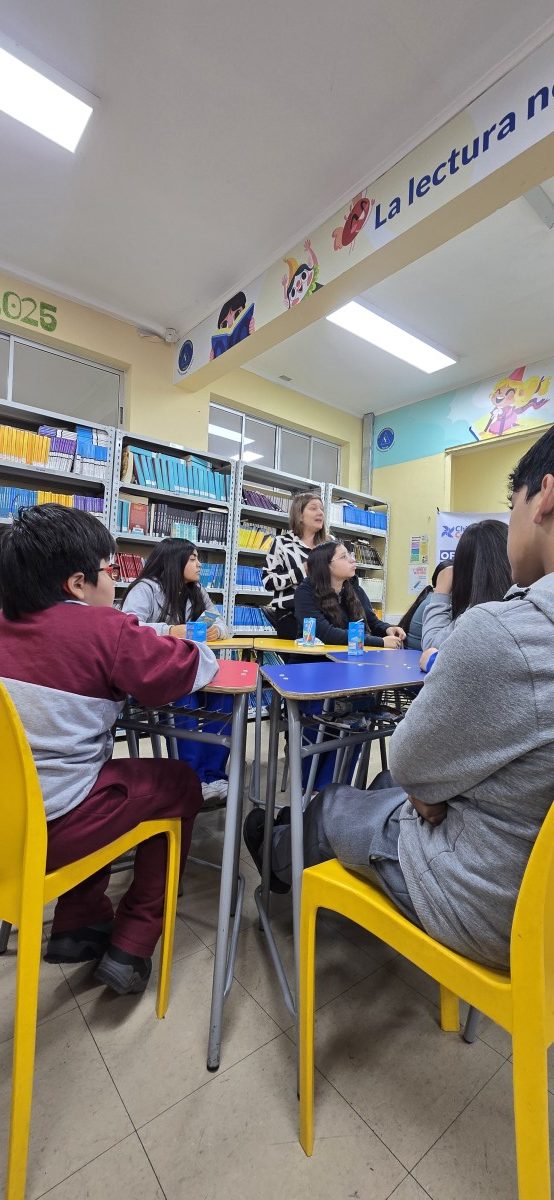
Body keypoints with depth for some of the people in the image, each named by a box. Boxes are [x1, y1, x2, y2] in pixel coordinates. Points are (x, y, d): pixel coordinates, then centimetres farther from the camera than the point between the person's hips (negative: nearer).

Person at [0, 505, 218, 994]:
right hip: (52, 830, -7)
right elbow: (193, 669, -14)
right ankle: (131, 947, 20)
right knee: (181, 784, 14)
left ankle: (79, 924, 35)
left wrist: (149, 644, 12)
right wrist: (198, 650, 9)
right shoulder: (102, 628, -15)